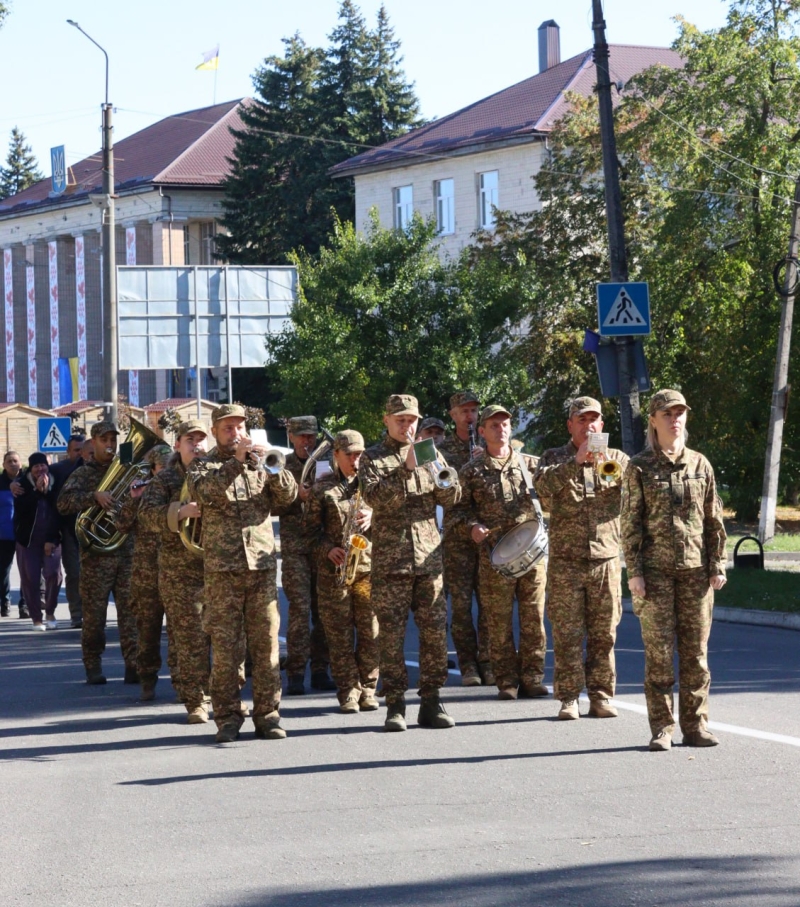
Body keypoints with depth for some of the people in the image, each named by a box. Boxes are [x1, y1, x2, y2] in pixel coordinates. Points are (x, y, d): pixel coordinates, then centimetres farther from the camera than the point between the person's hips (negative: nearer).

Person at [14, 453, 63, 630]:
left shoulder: (54, 485, -2)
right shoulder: (23, 485, -3)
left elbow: (59, 512, -3)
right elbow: (20, 509, -17)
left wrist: (52, 539, -9)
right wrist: (37, 491, -23)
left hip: (51, 538, 0)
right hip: (28, 539, 0)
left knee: (53, 573, -12)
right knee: (30, 578, -3)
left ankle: (50, 612, 9)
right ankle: (36, 618, 7)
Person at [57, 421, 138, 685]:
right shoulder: (84, 473, 2)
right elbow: (64, 504, -13)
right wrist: (95, 496, -26)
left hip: (127, 552, 3)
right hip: (96, 553, -2)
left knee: (130, 611, -2)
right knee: (94, 614, 1)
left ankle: (133, 666, -2)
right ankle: (93, 667, 12)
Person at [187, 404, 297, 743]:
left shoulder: (260, 463, 16)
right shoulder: (203, 465, 9)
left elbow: (288, 495, 2)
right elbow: (202, 491, -14)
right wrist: (236, 462, -21)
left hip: (262, 565, 2)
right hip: (222, 568, -2)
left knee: (266, 642, 0)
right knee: (225, 645, -2)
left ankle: (267, 715, 5)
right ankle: (227, 718, 4)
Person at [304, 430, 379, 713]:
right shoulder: (322, 487, 7)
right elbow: (311, 527, 6)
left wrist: (373, 517, -10)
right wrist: (327, 550, -9)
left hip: (368, 565, 1)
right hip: (333, 570, -1)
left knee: (370, 631, 0)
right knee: (339, 633, 0)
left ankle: (367, 688, 9)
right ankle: (348, 691, 6)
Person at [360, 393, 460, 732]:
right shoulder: (372, 458, 5)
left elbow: (450, 498, 5)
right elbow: (375, 497, -12)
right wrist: (406, 469, -20)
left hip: (428, 556, 3)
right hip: (389, 559, -3)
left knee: (434, 630, 1)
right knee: (391, 632, -2)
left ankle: (431, 703, 8)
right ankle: (395, 705, 3)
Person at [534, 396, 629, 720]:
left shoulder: (616, 459, 13)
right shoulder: (555, 458, 9)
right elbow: (543, 485, -13)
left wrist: (616, 470, -20)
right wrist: (576, 461, -23)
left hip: (605, 558, 1)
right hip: (565, 560, -1)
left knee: (604, 633, 3)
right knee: (567, 633, -1)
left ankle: (601, 696, 10)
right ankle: (568, 698, 4)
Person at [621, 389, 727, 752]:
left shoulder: (700, 464, 10)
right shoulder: (639, 467, 1)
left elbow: (713, 519, 11)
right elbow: (630, 522, -1)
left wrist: (718, 565, 4)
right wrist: (634, 571, -8)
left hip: (695, 570, 3)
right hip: (655, 569, -3)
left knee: (696, 650, 4)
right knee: (658, 651, -3)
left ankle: (695, 725, 11)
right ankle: (662, 729, 3)